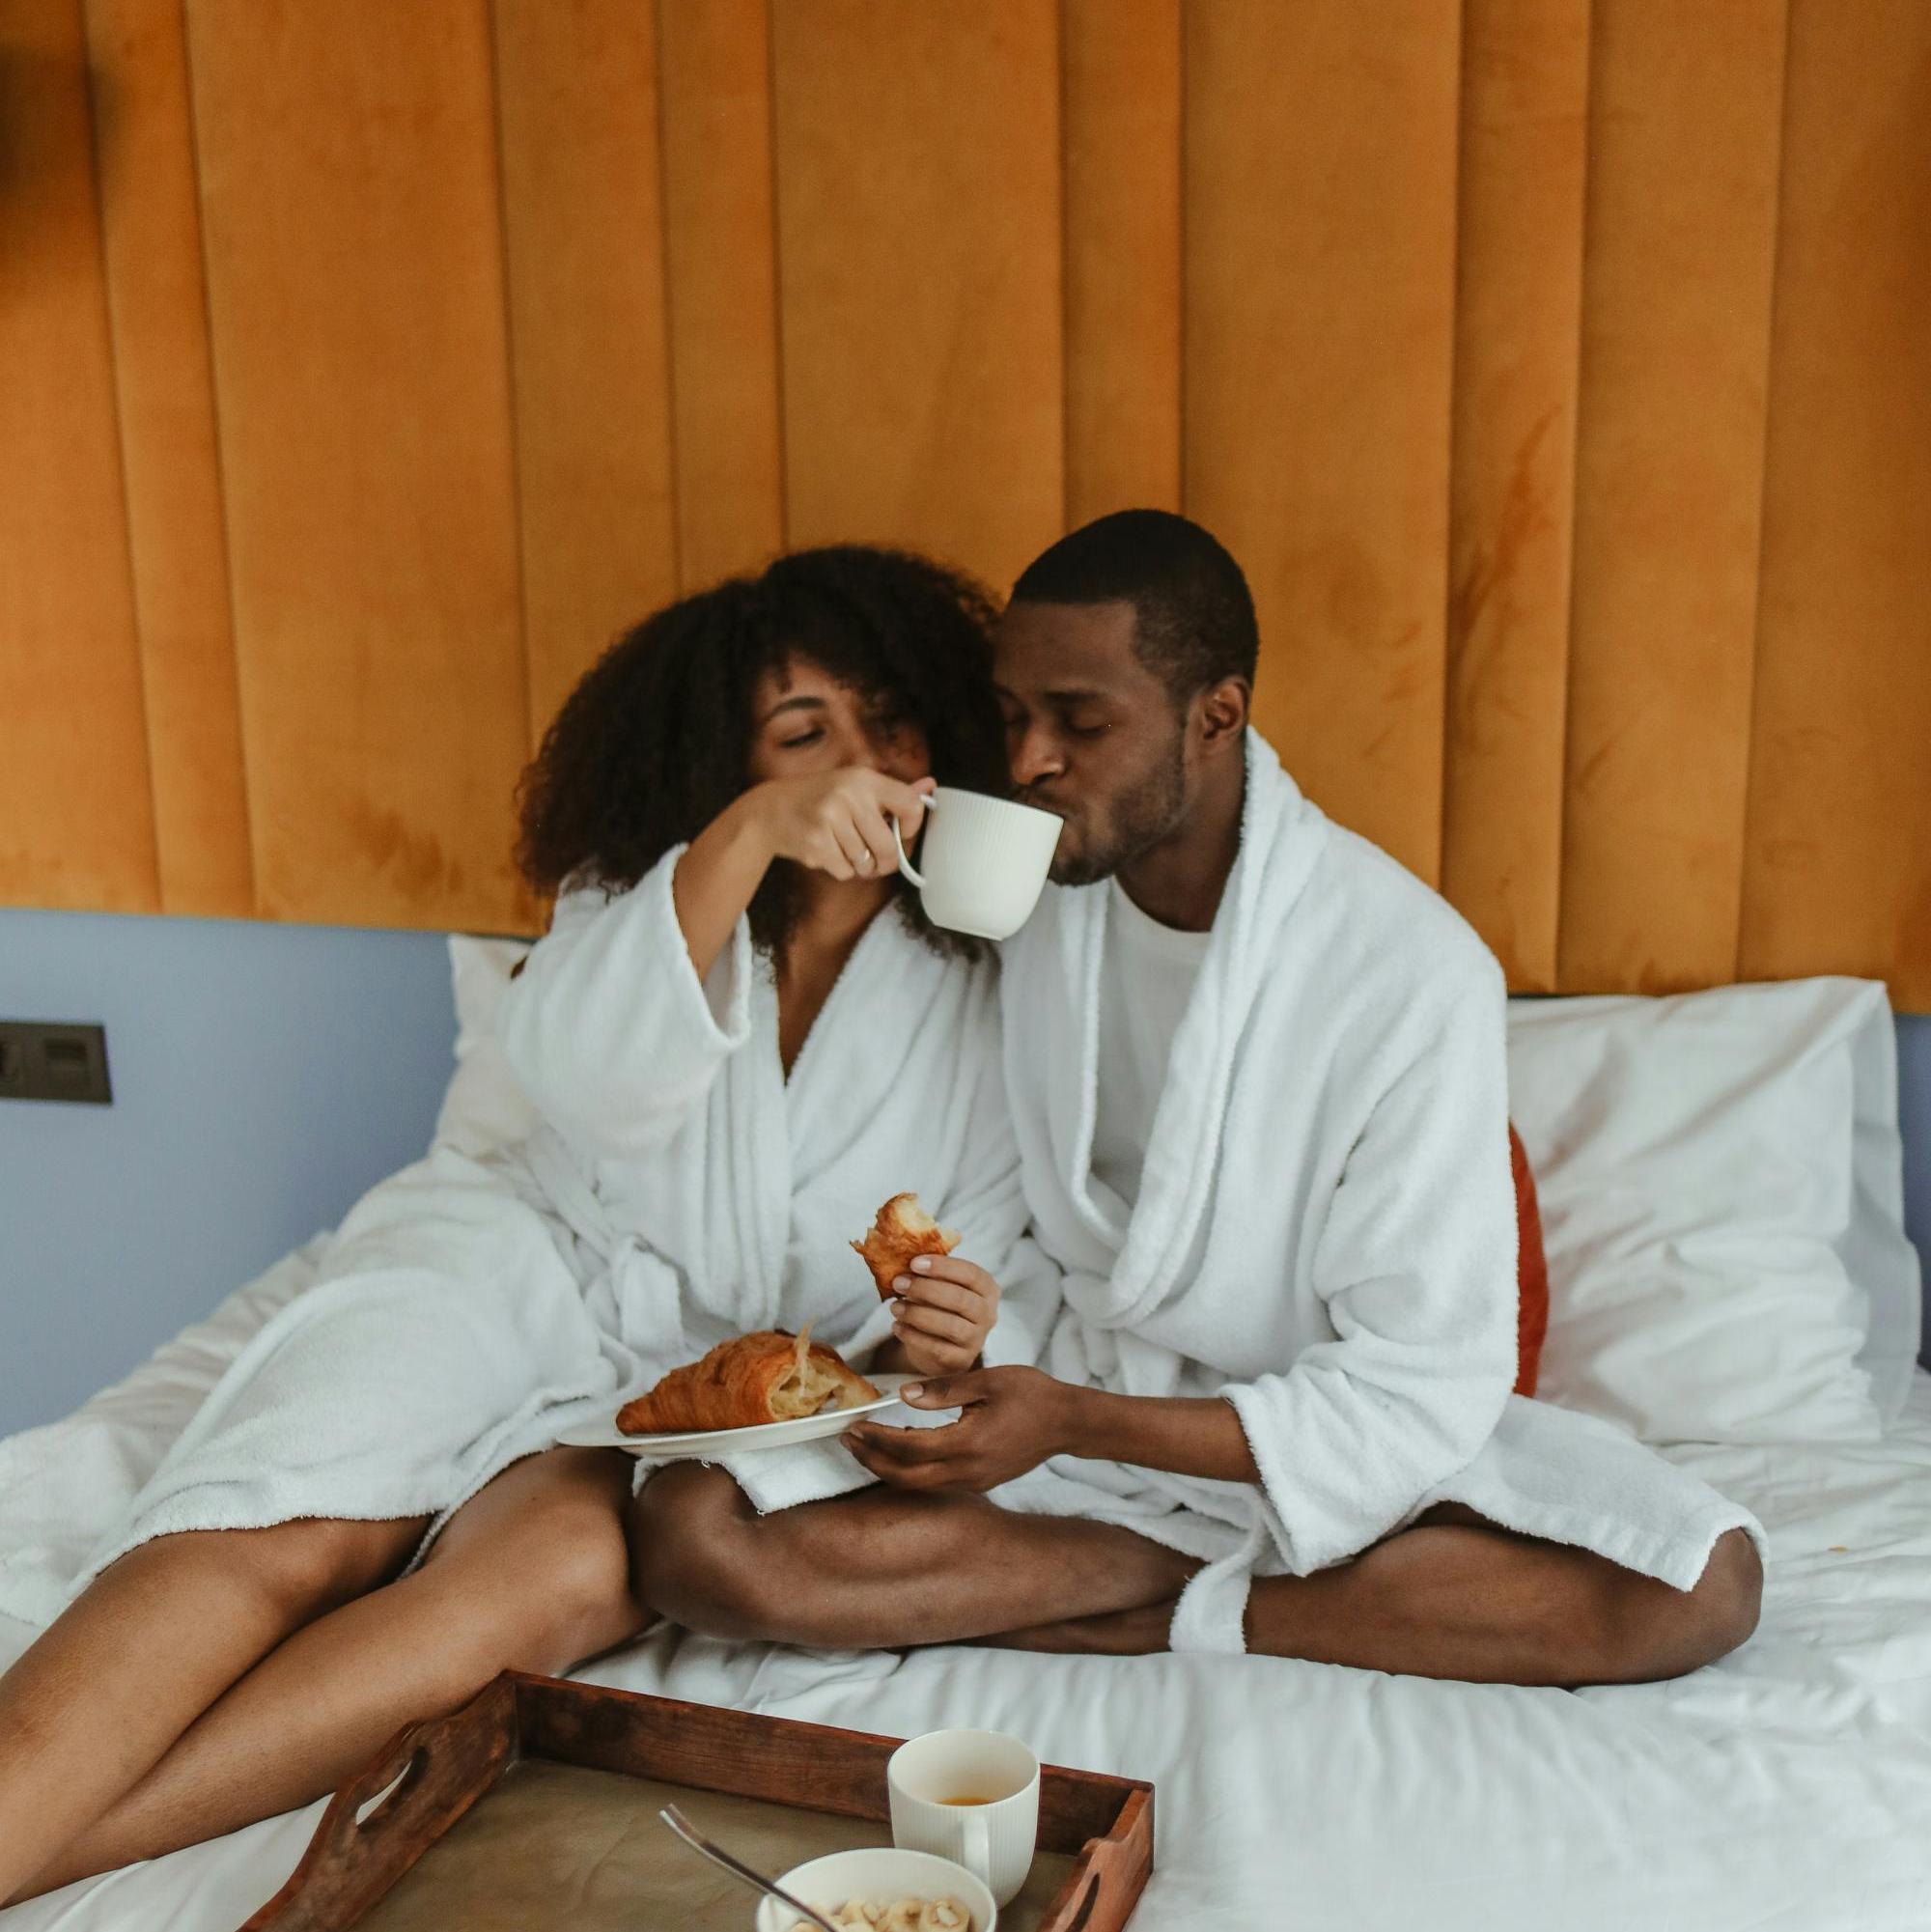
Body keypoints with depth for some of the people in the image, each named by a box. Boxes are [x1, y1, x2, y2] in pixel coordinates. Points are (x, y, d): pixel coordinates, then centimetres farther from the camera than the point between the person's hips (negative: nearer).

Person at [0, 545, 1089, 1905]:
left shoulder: (988, 995, 6)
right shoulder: (644, 883, 6)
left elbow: (978, 1285, 9)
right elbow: (587, 1077, -16)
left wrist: (938, 1339, -16)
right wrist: (753, 829, -27)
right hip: (519, 1256, 1)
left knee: (570, 1564, -34)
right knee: (291, 1527, -29)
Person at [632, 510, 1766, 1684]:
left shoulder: (1417, 970, -18)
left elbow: (1421, 1387, -19)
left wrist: (1074, 1423, -26)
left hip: (1327, 1435, -2)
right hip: (1060, 1401, 2)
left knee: (1704, 1578, -25)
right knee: (690, 1534, -22)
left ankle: (1168, 1613, -16)